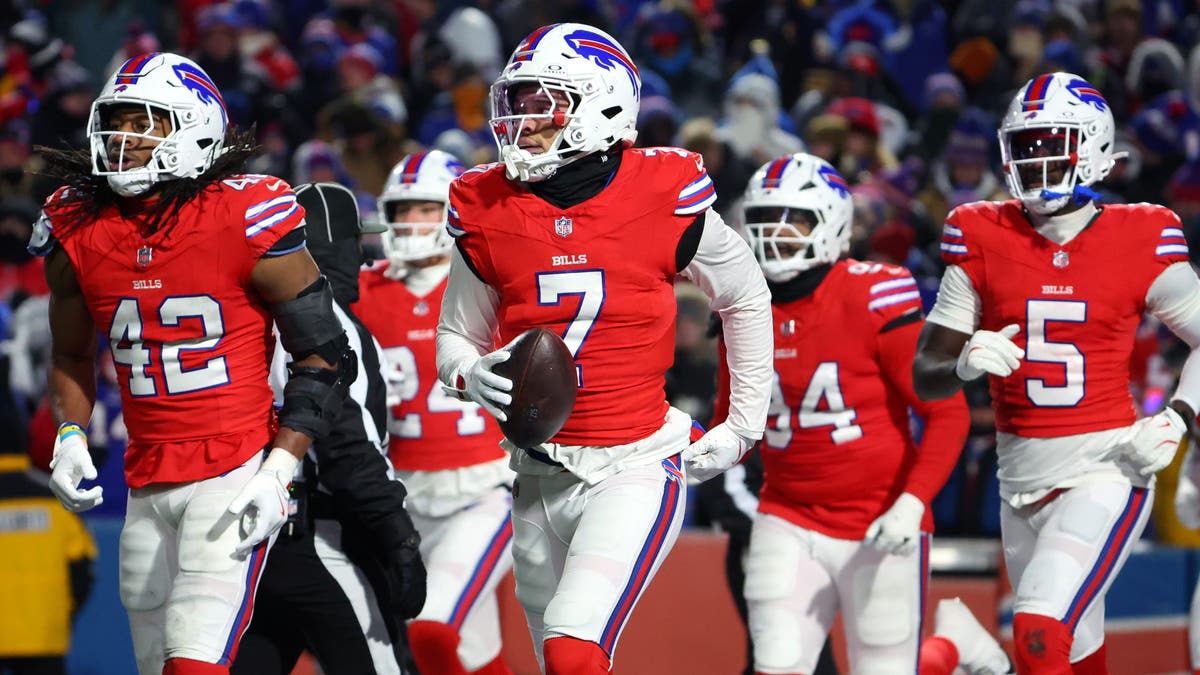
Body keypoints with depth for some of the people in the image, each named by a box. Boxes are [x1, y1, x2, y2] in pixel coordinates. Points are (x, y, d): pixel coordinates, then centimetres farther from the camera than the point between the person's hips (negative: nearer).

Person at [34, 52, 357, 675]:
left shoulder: (249, 220, -10)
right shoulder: (76, 232, 5)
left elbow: (325, 356, -5)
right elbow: (71, 354, 22)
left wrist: (279, 470, -13)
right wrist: (70, 435, 5)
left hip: (235, 476, -6)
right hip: (148, 486, 6)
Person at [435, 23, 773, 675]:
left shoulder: (663, 197, -9)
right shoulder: (489, 211, -1)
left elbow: (746, 299, 8)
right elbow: (455, 338, 12)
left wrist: (743, 425, 9)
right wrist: (472, 375, -11)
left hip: (637, 467, -4)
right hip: (541, 475, 4)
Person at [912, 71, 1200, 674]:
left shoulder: (1139, 241, -4)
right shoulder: (982, 240, 2)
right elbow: (924, 377, 3)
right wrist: (967, 363, -19)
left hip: (1104, 471, -4)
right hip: (1020, 481, 4)